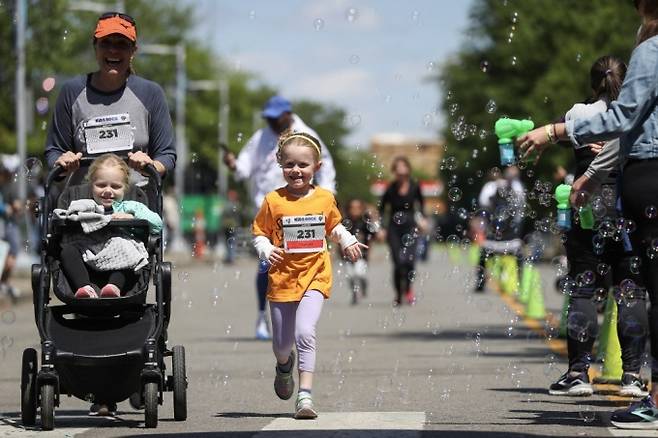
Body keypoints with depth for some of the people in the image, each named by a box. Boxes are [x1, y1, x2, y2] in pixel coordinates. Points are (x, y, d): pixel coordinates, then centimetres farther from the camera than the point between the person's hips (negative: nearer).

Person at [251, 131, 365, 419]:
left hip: (314, 278, -1)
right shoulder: (274, 201, -4)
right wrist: (266, 250, -17)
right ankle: (284, 365, 50)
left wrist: (348, 242, 4)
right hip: (282, 277, 1)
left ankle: (305, 395, -22)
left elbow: (334, 226, 20)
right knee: (281, 343, 11)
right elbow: (259, 234, 2)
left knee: (305, 332, -21)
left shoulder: (325, 198, 2)